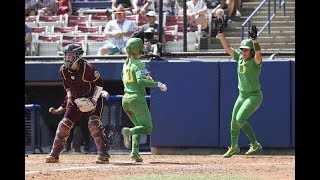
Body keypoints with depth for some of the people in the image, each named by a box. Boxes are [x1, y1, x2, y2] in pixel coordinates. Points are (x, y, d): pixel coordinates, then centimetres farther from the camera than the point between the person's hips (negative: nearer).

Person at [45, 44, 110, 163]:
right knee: (64, 125, 0)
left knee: (94, 124, -22)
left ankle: (104, 155, -18)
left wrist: (94, 99, -19)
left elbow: (99, 83, -14)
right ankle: (54, 155, 7)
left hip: (92, 99, -6)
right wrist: (69, 94, -1)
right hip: (76, 100, 6)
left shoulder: (87, 68, -24)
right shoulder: (63, 70, -7)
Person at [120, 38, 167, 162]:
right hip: (137, 98, -8)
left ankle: (134, 152, 0)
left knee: (139, 126, 18)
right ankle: (129, 131, -31)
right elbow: (141, 81, -25)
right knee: (147, 128, -3)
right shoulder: (138, 64, -12)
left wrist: (145, 78, 22)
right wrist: (157, 84, -18)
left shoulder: (126, 64, 13)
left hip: (126, 99, 8)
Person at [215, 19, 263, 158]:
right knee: (234, 122, 14)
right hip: (242, 96, 8)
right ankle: (234, 147, 34)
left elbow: (258, 53, -38)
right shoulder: (240, 58, 2)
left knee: (240, 118, -23)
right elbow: (227, 48, 1)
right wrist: (220, 33, -10)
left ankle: (255, 145, -17)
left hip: (255, 96, -8)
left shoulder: (255, 61, -17)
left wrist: (254, 40, -54)